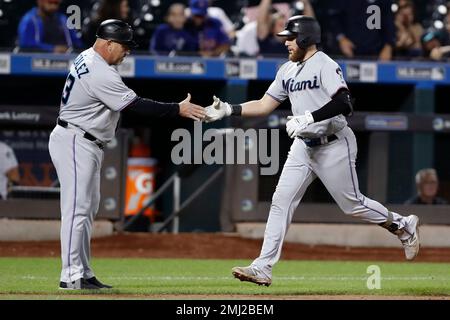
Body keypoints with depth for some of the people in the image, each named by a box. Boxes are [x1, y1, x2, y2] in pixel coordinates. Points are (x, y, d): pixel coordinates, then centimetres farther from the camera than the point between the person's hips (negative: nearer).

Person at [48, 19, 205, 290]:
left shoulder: (86, 59, 10)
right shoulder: (100, 74, -22)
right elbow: (137, 105, -22)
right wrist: (179, 110, -18)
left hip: (87, 144, 11)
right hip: (75, 143, -11)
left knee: (88, 208, 11)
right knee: (77, 208, -11)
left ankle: (84, 274, 13)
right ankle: (72, 276, -12)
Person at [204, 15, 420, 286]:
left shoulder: (325, 65, -15)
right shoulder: (288, 71, 10)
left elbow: (344, 104, -27)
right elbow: (265, 105, 12)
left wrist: (308, 118, -33)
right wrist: (229, 110, 1)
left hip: (334, 145, -7)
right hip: (303, 146, 7)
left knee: (352, 204, 2)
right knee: (281, 201, -3)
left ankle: (404, 226, 26)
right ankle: (263, 268, -5)